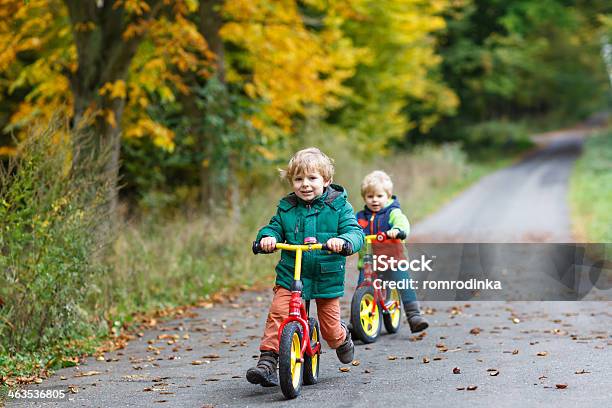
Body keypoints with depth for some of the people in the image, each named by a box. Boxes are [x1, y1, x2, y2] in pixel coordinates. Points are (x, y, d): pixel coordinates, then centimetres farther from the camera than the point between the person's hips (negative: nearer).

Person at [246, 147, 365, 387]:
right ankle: (267, 363, -18)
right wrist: (268, 237, -19)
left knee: (330, 329, 5)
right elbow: (274, 228, 6)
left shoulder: (338, 206, -4)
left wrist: (343, 240, -35)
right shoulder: (286, 207, 4)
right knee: (277, 315, -20)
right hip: (289, 277, 2)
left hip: (327, 277, -1)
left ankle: (342, 338, 41)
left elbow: (355, 232, -12)